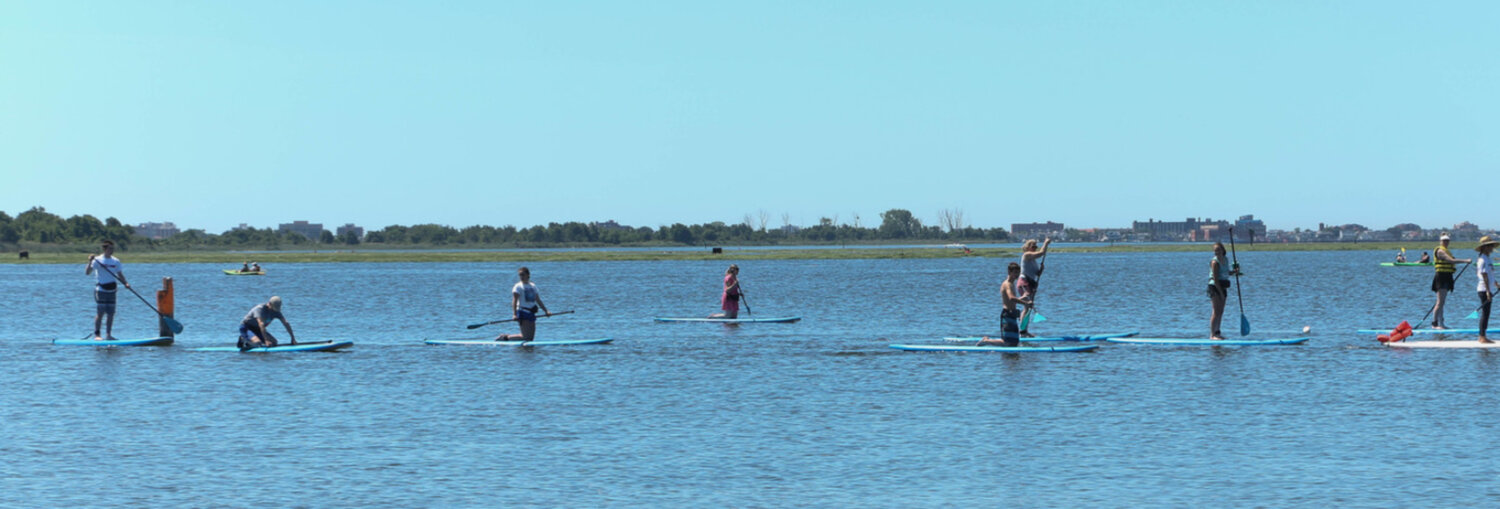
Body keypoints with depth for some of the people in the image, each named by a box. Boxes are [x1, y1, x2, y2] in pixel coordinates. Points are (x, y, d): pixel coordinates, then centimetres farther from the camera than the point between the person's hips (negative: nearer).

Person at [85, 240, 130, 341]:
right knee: (100, 313, -8)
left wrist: (125, 283, -3)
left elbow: (120, 275, 14)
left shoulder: (116, 261, 9)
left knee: (111, 313, 4)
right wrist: (90, 262, -27)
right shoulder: (98, 260, -7)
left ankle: (108, 335, 10)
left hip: (111, 290, 5)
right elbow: (87, 272, -13)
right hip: (101, 290, -5)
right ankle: (96, 335, -3)